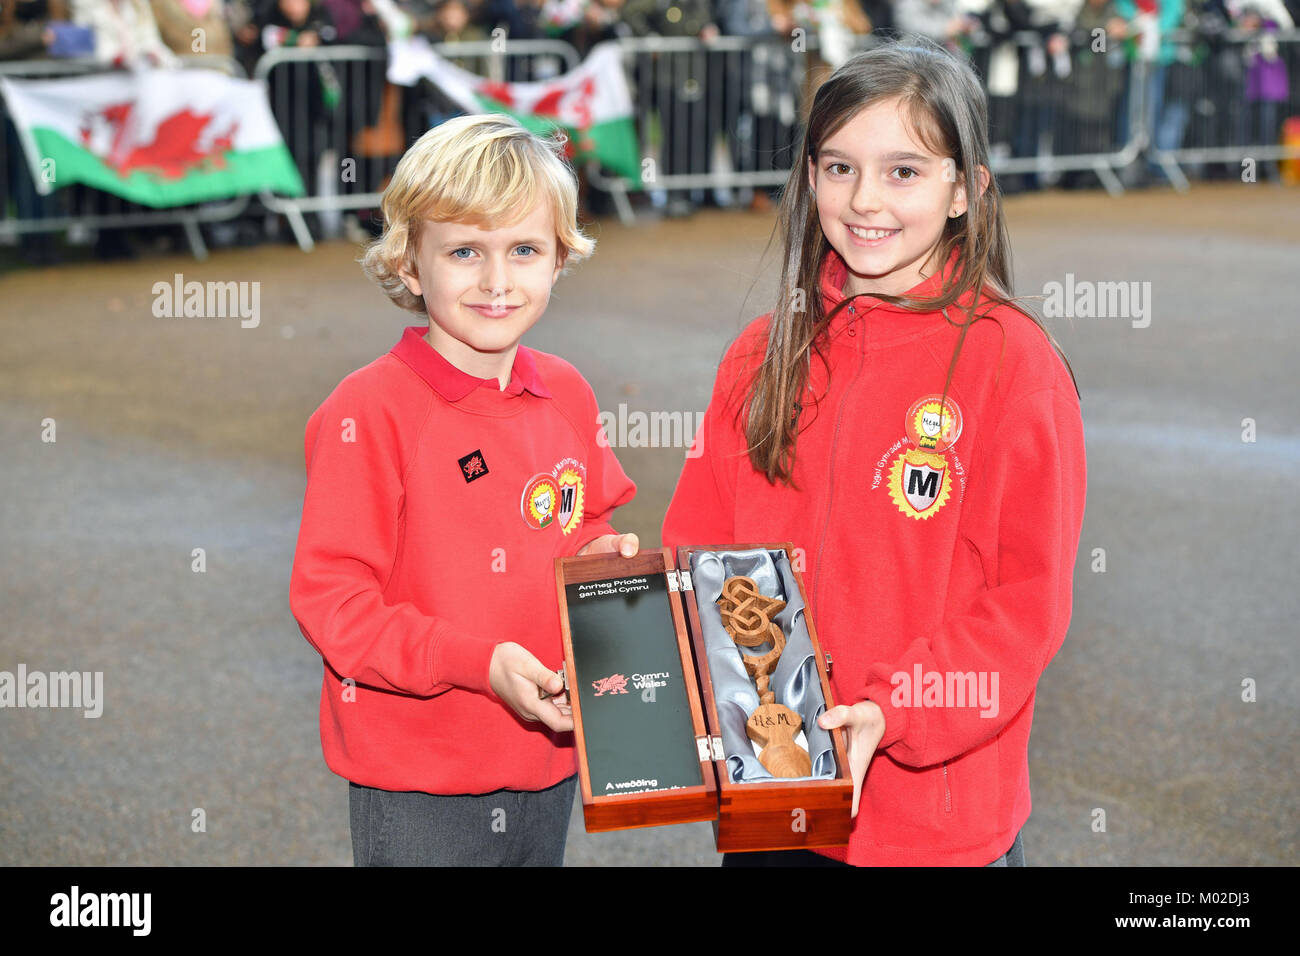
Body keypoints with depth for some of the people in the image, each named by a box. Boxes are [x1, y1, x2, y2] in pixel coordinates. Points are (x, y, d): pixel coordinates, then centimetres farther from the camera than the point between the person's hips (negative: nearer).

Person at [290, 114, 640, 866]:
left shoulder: (566, 395, 4)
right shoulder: (370, 411, -15)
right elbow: (329, 595, -17)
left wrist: (604, 553, -3)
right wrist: (478, 663, -25)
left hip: (546, 761, 6)